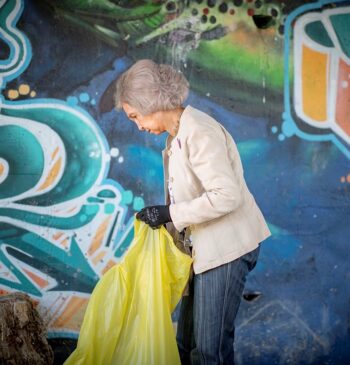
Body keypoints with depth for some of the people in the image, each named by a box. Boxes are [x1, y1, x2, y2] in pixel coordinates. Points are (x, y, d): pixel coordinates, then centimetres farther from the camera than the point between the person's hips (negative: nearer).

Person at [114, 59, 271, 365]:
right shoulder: (176, 136, 10)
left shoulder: (199, 133, -19)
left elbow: (226, 195, -27)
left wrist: (170, 214, -21)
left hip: (226, 247, -10)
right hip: (202, 247, 10)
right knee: (186, 335, 18)